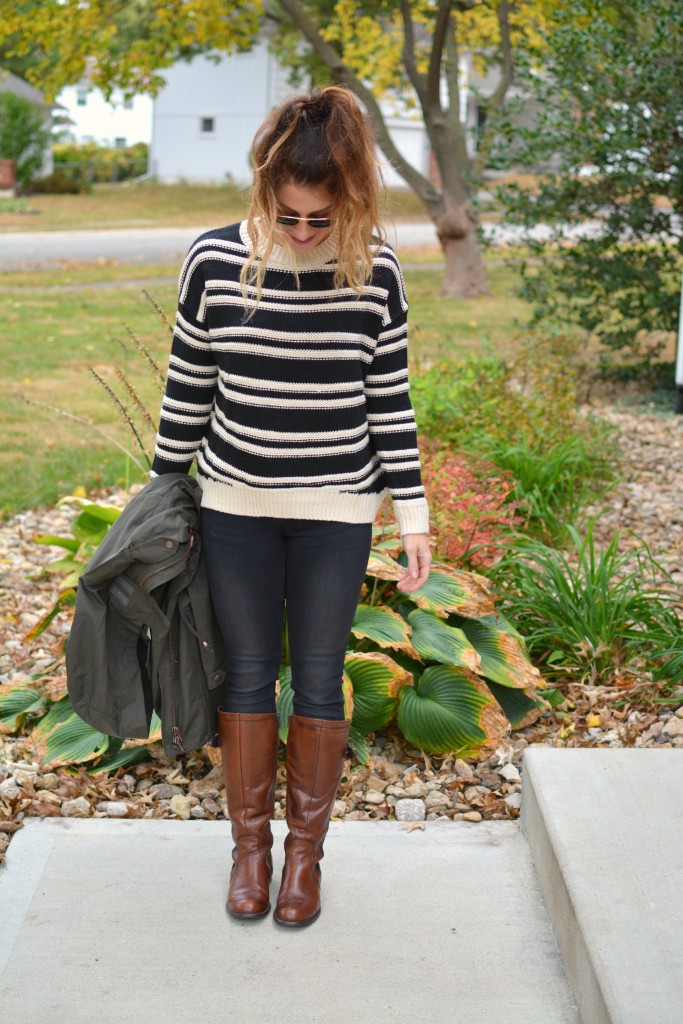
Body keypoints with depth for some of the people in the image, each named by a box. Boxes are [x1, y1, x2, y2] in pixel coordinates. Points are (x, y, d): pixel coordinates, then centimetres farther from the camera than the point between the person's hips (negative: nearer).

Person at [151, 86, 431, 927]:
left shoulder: (375, 271, -8)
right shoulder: (215, 260, -8)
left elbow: (389, 397, 0)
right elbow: (188, 386, 3)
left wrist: (413, 512, 0)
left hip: (336, 511, 0)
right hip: (234, 504, 1)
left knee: (318, 679, 8)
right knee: (247, 673, 11)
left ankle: (306, 851, 27)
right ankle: (250, 844, 29)